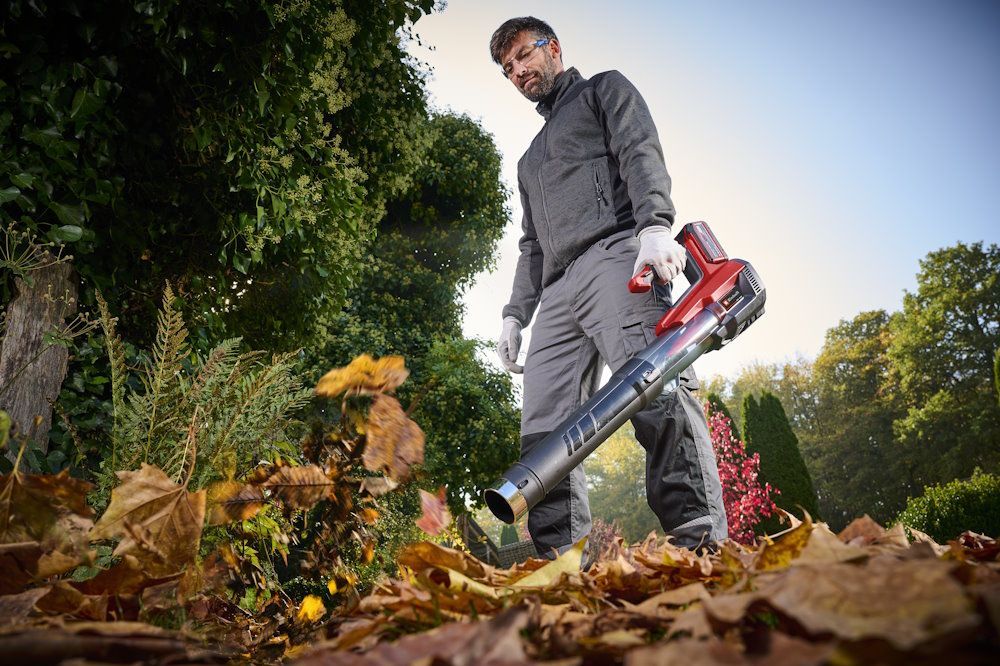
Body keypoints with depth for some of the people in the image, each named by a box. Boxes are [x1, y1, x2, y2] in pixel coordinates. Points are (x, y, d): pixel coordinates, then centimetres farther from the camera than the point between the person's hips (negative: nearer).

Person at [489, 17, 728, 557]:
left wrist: (654, 224, -20)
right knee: (543, 435, -7)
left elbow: (641, 154, 0)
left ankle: (701, 545, -31)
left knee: (655, 395, -26)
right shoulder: (531, 159, 38)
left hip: (613, 254, -7)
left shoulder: (603, 90, 21)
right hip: (557, 292, 7)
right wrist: (514, 314, 19)